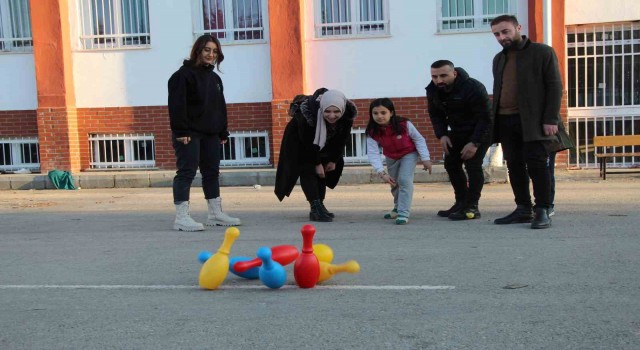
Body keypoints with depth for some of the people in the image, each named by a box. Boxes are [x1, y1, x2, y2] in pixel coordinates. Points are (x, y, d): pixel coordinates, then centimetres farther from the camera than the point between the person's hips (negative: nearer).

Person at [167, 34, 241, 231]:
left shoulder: (215, 78, 18)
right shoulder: (184, 74, -7)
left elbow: (220, 107, 22)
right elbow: (177, 105, -15)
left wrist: (223, 132, 16)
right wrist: (181, 131, -21)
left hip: (210, 134, 8)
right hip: (189, 134, -8)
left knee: (212, 172, 12)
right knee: (186, 172, -9)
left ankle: (215, 214, 20)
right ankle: (181, 217, -8)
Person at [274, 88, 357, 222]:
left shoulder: (349, 113, -28)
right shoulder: (308, 113, -41)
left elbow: (342, 139, -12)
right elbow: (308, 142, -30)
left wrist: (334, 160, -7)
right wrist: (317, 163, -23)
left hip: (326, 143, 5)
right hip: (299, 139, -5)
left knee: (323, 171, 5)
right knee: (307, 169, -18)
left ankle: (319, 206, 12)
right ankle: (315, 208, -25)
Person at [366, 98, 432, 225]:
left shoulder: (404, 124, -32)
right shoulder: (372, 132, -28)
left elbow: (419, 139, -18)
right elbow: (373, 153, -32)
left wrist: (425, 159, -18)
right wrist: (381, 172, -43)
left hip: (409, 154, -4)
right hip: (391, 158, 4)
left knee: (404, 180, -22)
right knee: (394, 184, 19)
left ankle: (403, 213, -18)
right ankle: (398, 208, 45)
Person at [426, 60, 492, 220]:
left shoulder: (473, 88, -30)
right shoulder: (432, 90, -10)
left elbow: (485, 118, -27)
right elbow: (435, 114, 3)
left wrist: (475, 143, -30)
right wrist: (442, 135, -12)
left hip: (480, 131, -7)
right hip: (458, 132, 7)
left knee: (473, 165, -17)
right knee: (451, 164, 5)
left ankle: (472, 207, -11)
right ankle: (461, 203, 17)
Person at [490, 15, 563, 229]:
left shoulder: (542, 52, 0)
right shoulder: (499, 59, 18)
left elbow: (554, 87, -5)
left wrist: (551, 119, -13)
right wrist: (495, 120, 11)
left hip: (532, 121, -6)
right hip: (505, 121, 6)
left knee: (537, 165, -7)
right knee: (515, 166, 6)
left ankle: (542, 212, -3)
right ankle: (523, 210, 13)